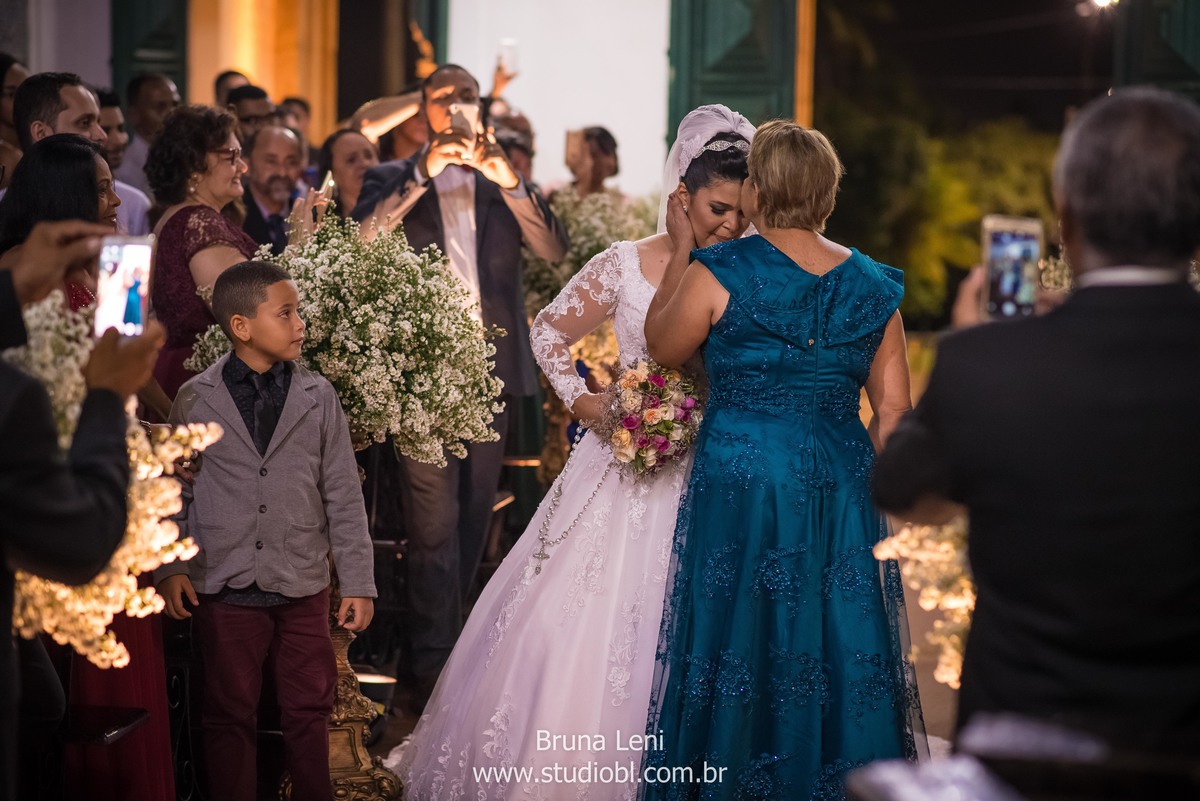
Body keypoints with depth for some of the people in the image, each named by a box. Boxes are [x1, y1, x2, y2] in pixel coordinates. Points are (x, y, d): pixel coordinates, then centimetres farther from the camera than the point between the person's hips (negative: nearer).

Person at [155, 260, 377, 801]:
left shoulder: (318, 397, 2)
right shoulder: (196, 400, -1)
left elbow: (343, 495, 3)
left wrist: (359, 583, 1)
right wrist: (170, 568, -5)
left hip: (304, 588, 1)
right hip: (224, 590, -1)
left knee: (309, 711, 9)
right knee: (230, 716, 8)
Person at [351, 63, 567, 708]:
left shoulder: (503, 182, 15)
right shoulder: (392, 180, 8)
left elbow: (553, 250, 1)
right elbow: (363, 242, -10)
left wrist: (509, 182, -13)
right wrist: (423, 174, -17)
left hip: (491, 366, 4)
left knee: (474, 515, 13)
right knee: (434, 521, -9)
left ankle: (450, 630, 28)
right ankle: (434, 663, -6)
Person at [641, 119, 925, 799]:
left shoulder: (718, 272, -9)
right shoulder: (872, 285, 3)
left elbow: (662, 347, 9)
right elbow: (894, 408, 4)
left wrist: (681, 251, 14)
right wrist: (859, 481, 15)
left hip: (742, 482, -3)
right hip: (843, 488, 3)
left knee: (740, 641, 7)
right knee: (837, 643, 11)